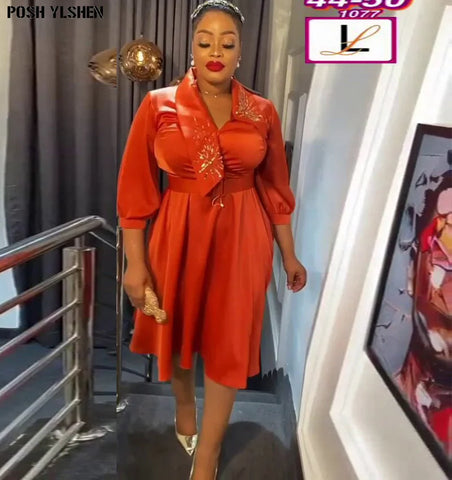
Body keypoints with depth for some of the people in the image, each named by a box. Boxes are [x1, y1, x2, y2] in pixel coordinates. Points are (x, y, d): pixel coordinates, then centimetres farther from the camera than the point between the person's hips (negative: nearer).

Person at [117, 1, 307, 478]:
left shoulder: (263, 112, 0)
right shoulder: (158, 105, -5)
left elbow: (275, 188, 6)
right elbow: (135, 187, -5)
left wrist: (290, 255, 8)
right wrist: (134, 261, -8)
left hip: (242, 239, 1)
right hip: (178, 235, 0)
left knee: (228, 344, 6)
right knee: (177, 331, 18)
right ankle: (184, 407, 51)